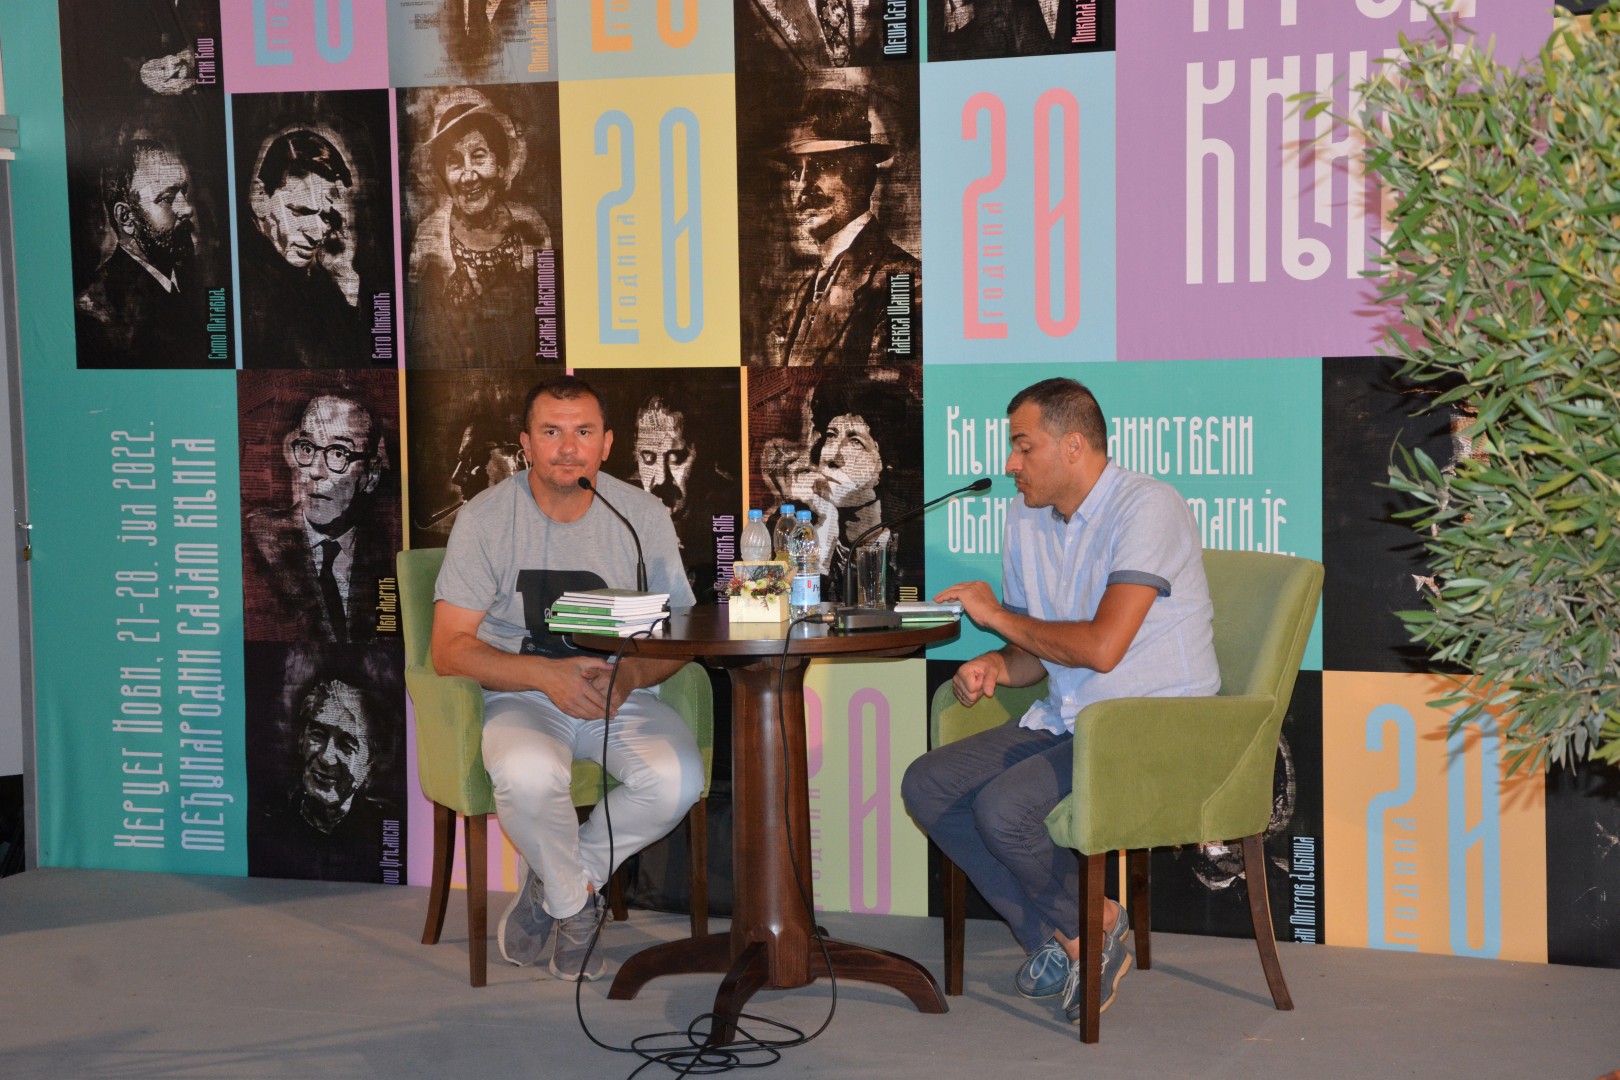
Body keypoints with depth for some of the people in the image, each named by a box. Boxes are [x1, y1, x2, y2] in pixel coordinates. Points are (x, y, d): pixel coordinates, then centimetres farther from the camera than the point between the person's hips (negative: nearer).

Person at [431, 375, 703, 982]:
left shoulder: (643, 515, 1)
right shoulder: (485, 518, -5)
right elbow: (449, 650, -9)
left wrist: (630, 675, -19)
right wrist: (547, 674, -24)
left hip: (623, 696, 2)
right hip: (522, 697, -2)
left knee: (678, 779, -28)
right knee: (528, 775, -36)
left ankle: (548, 884, -2)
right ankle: (578, 902, -3)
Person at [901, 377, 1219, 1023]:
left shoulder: (1146, 507, -15)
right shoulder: (1027, 519, 11)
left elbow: (1102, 647, -24)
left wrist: (998, 616, -11)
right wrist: (998, 666, -4)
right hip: (1065, 722, 9)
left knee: (1002, 807, -27)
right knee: (926, 785, -7)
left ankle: (1091, 923, 2)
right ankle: (1058, 942, -3)